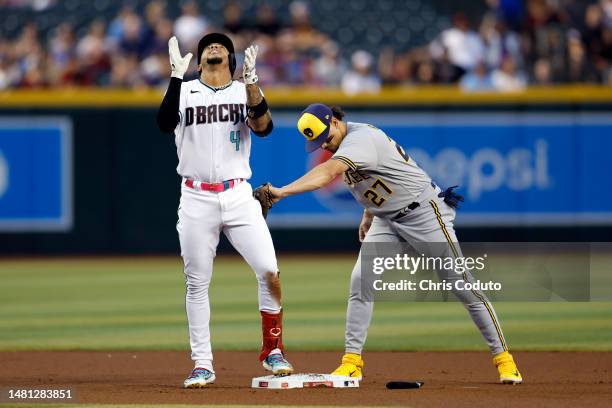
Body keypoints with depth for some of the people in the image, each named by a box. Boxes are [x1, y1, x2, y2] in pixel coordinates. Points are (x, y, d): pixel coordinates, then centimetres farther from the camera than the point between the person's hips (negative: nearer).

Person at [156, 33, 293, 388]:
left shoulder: (246, 92, 8)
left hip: (238, 197, 0)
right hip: (196, 200, 0)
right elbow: (165, 123, -14)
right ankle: (203, 365, 9)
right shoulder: (184, 92, 6)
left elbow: (265, 127, -11)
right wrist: (177, 76, -23)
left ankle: (273, 349, 6)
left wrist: (252, 82, -22)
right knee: (197, 283, 2)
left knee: (269, 272, -10)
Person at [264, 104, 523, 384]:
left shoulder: (361, 139, -28)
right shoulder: (346, 141, 2)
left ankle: (502, 356, 9)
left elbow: (328, 173, -43)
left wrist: (282, 192, -50)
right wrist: (368, 214, 19)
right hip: (387, 220, 8)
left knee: (461, 285, -3)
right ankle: (351, 361, -8)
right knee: (361, 280, -10)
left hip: (423, 212, -8)